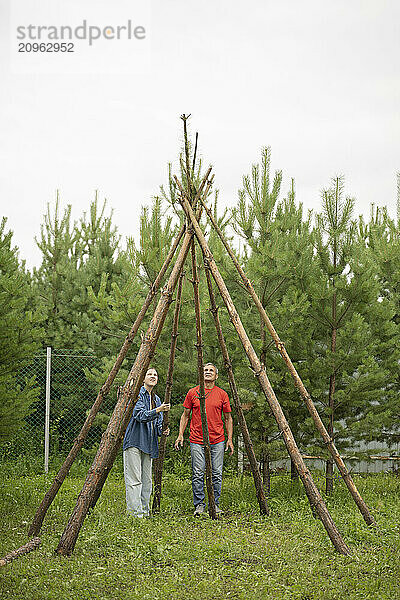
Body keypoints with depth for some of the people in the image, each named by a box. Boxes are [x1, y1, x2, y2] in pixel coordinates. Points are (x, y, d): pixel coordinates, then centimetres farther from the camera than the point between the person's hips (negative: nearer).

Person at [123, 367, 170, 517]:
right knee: (134, 478, -8)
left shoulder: (156, 399, 18)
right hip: (134, 441, -7)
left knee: (147, 479, 9)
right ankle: (134, 511, -6)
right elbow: (139, 415, -18)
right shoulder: (138, 394, -5)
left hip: (148, 443, 8)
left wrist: (162, 430, 0)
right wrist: (158, 410, -27)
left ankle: (145, 511, 15)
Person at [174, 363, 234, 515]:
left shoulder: (222, 394, 6)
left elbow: (228, 418, 11)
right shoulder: (192, 393, 5)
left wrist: (230, 439, 4)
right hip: (197, 441, -1)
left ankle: (215, 504, 12)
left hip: (217, 441, 1)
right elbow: (185, 415, 10)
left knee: (216, 474, 1)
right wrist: (180, 435, 2)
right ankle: (199, 505, 6)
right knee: (198, 474, -3)